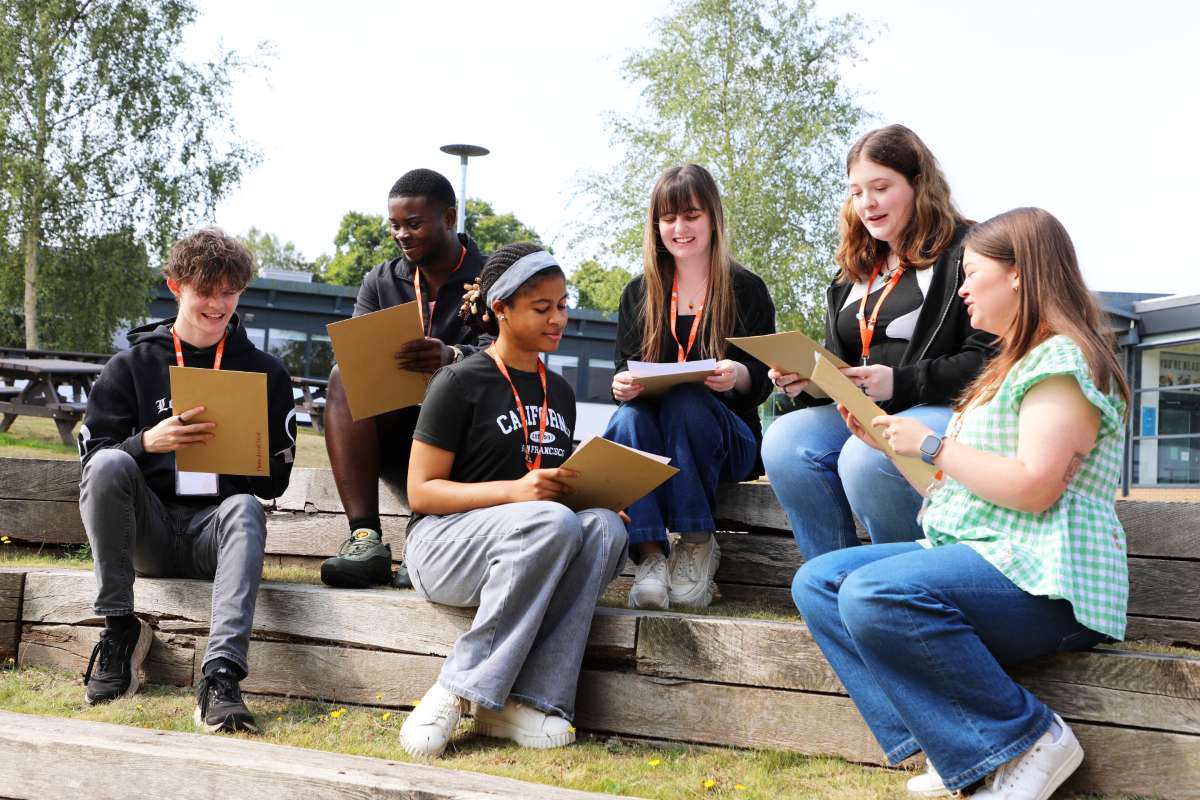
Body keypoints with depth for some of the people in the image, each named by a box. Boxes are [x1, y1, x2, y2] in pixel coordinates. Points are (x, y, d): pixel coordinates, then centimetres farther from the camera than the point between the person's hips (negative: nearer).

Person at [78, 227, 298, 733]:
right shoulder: (132, 364, 9)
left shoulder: (265, 373, 9)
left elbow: (276, 478, 6)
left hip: (213, 529, -1)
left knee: (245, 509, -34)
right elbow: (92, 458, 1)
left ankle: (220, 674, -47)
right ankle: (119, 630, -19)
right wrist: (147, 442, -19)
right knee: (109, 465, -28)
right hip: (146, 530, 1)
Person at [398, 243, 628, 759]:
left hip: (525, 554, 6)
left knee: (604, 528, -27)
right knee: (553, 523, -36)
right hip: (444, 542, -5)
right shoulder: (461, 382, -4)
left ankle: (524, 701, -30)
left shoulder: (558, 392, 16)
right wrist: (516, 490, -22)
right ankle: (454, 694, -28)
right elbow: (420, 492, -8)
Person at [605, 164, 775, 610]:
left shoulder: (746, 290, 3)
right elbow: (625, 371, 9)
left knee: (686, 404, -35)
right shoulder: (638, 294, 12)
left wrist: (738, 375, -26)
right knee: (627, 417, -32)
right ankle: (650, 556, -38)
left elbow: (762, 380, -1)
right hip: (649, 431, 2)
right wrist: (623, 384, -17)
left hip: (727, 438, -2)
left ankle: (698, 544, -23)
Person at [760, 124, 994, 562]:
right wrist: (808, 380, 1)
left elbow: (989, 358, -11)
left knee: (866, 458, -35)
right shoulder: (855, 272, 24)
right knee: (783, 441, -22)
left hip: (949, 411, -6)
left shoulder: (964, 254, -1)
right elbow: (838, 366, 24)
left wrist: (901, 384, -20)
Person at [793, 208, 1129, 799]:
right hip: (975, 552, 11)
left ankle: (1029, 740, -17)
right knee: (816, 583, -2)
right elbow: (955, 483, 22)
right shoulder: (1017, 362, 23)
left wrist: (933, 445, -11)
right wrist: (885, 436, 15)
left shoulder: (1063, 357, -9)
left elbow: (1034, 488, -22)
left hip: (1042, 577, -11)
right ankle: (958, 750, -11)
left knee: (875, 594, -33)